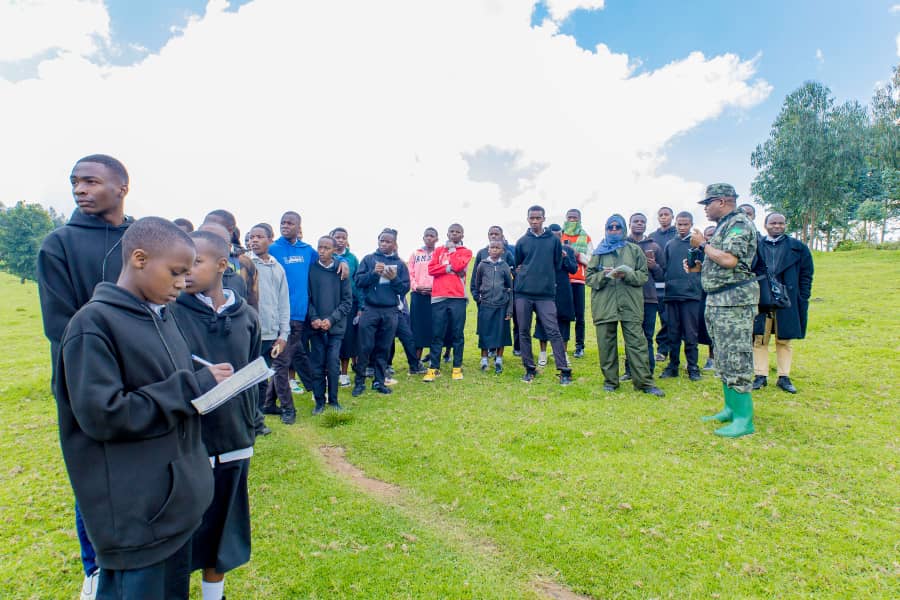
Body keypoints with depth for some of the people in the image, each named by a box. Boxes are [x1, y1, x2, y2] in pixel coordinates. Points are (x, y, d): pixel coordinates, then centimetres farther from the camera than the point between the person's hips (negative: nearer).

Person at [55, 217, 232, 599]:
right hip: (135, 514, -7)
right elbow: (102, 415, -22)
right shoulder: (94, 324, -16)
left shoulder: (162, 316, 8)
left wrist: (206, 383, -2)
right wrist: (192, 387, -20)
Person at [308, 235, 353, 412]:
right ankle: (319, 401, 18)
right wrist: (313, 318, -10)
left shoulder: (341, 270, 0)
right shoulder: (311, 269, 0)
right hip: (315, 326, 0)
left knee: (333, 364, 2)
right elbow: (307, 297, 3)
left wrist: (332, 319, -9)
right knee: (317, 364, 5)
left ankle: (333, 400, 17)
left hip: (336, 326, 0)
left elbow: (347, 300, 0)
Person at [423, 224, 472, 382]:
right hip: (438, 297, 2)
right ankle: (433, 368, 7)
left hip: (458, 297, -1)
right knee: (436, 334, 2)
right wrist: (449, 268, -8)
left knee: (458, 333, 2)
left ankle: (457, 367, 11)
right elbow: (431, 269, 2)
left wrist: (452, 249, 3)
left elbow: (458, 266, -11)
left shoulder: (466, 252, 10)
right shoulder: (438, 250, 17)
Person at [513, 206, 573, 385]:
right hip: (523, 293, 2)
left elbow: (557, 264, 10)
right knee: (524, 332, 6)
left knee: (553, 331, -6)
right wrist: (524, 274, 6)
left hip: (546, 293, -2)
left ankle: (564, 371, 1)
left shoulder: (554, 240, 5)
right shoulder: (522, 241, 9)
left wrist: (545, 277, 4)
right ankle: (529, 369, 19)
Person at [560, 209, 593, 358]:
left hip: (579, 280, 0)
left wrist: (578, 254, -13)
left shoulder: (586, 238, 11)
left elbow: (591, 259, 2)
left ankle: (579, 346, 7)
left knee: (579, 315, -1)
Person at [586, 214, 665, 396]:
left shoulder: (635, 250, 11)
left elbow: (644, 275, 6)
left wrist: (627, 274, -12)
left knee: (636, 342, -2)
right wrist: (603, 275, -12)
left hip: (630, 305, -1)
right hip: (604, 305, 1)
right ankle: (610, 381, 16)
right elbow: (589, 278, 7)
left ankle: (644, 381, 5)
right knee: (606, 344, 5)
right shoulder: (599, 252, 12)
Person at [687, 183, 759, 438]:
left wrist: (703, 245, -11)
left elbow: (729, 260, -24)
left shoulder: (739, 223, -11)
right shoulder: (723, 225, 19)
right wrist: (699, 267, 8)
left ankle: (744, 419, -1)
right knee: (723, 359, 15)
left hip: (734, 300, -10)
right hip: (717, 300, 10)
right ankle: (731, 408, 25)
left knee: (735, 359, -8)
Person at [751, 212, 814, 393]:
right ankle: (761, 376, 12)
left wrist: (803, 300, -1)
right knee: (760, 340, 3)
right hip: (761, 301, 0)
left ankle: (784, 377, 17)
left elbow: (806, 275, 6)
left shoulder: (797, 247, 5)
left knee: (784, 340, 8)